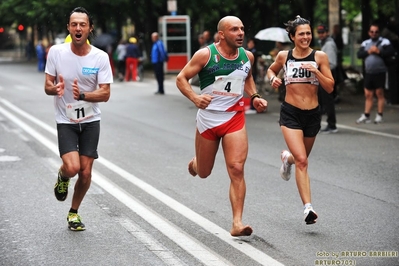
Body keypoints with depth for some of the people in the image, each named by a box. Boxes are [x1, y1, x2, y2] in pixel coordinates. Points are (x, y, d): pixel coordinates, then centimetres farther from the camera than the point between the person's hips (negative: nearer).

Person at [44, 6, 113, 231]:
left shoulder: (100, 57, -9)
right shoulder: (56, 52, -7)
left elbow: (105, 94, -11)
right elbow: (47, 86, -1)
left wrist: (82, 95, -29)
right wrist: (55, 89, -25)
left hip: (91, 121, 1)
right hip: (65, 121, -1)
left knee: (86, 172, 3)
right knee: (72, 167, -20)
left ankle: (74, 213, 28)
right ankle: (62, 177, 19)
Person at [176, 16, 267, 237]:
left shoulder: (247, 56, 3)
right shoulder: (205, 54, -10)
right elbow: (181, 78, -7)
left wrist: (254, 96, 6)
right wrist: (194, 97, -23)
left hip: (235, 119, 2)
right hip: (207, 119, -2)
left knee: (236, 169, -13)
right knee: (203, 172, 14)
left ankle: (237, 223, -11)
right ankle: (195, 161, 54)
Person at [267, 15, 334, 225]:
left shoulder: (319, 57, -3)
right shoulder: (284, 56, 1)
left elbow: (330, 88, -4)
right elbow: (271, 69, 22)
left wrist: (316, 71, -18)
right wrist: (273, 78, 1)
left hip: (312, 114, 2)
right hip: (290, 113, -2)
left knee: (302, 158, 20)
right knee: (302, 161, -16)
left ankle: (287, 158, 56)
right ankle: (308, 207, -16)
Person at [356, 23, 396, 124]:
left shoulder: (384, 42, -1)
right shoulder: (365, 43, 14)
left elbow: (391, 52, -13)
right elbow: (359, 54, 5)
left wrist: (379, 52, -16)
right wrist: (368, 52, -10)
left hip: (380, 73, -5)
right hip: (368, 73, 5)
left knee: (379, 93, -2)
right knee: (368, 94, 7)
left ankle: (379, 115, 3)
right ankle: (366, 115, 11)